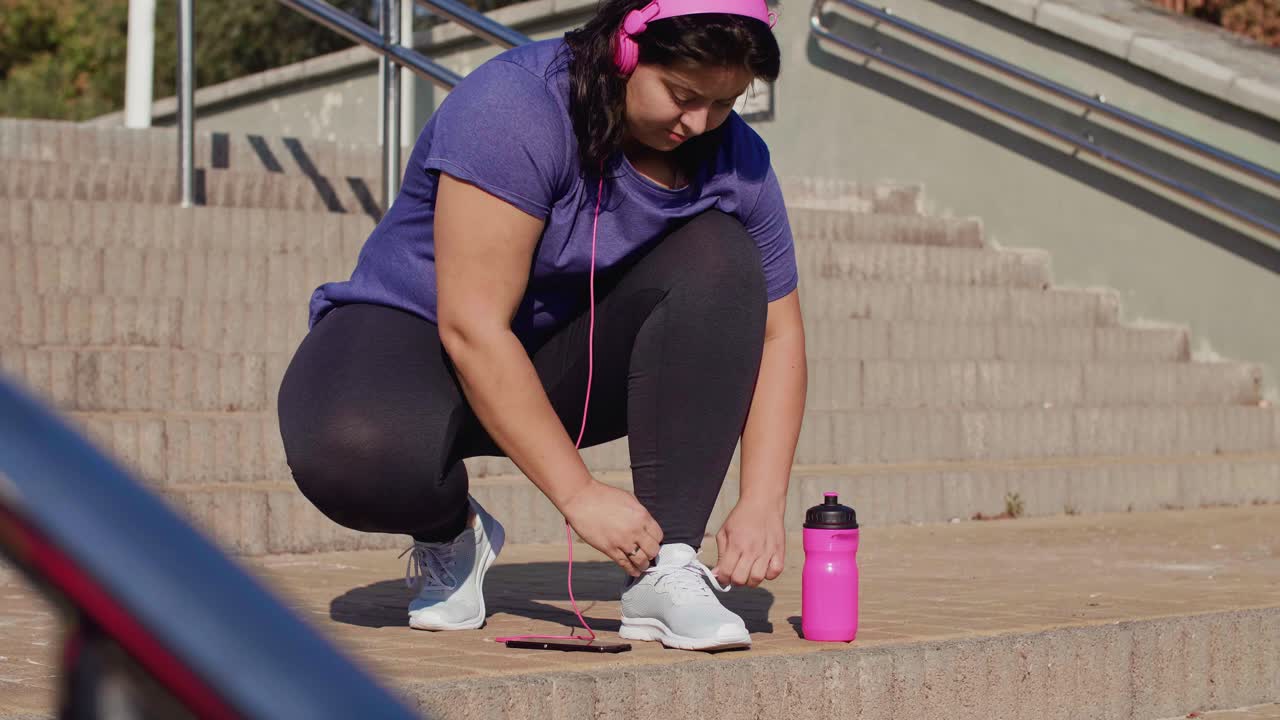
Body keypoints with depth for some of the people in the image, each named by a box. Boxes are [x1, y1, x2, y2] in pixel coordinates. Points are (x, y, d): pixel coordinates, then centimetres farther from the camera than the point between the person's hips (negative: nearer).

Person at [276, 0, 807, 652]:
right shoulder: (515, 106, -26)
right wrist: (579, 494, -31)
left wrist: (761, 504, -16)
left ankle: (664, 573, -22)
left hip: (568, 365, 5)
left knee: (719, 257, -22)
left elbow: (775, 333, -2)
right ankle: (450, 534, 0)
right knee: (356, 452, -40)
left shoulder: (734, 159, -8)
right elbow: (472, 326, -30)